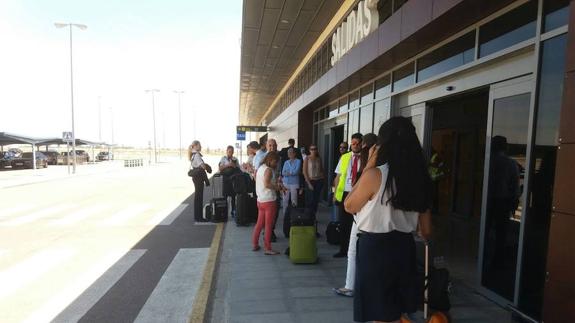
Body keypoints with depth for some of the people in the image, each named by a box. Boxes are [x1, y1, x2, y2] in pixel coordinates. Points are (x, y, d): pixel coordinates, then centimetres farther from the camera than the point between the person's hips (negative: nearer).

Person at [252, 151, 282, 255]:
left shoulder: (260, 168, 12)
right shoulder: (268, 170, -14)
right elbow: (266, 184, -26)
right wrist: (276, 187, -11)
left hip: (260, 200, 8)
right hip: (269, 201, -8)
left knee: (259, 223, 18)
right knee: (269, 225, 1)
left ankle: (255, 244, 25)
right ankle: (268, 248, 7)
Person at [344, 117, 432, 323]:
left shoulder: (375, 175, -18)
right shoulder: (420, 178, 1)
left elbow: (349, 206, -2)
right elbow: (426, 230, 8)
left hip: (375, 248, -6)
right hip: (404, 247, 6)